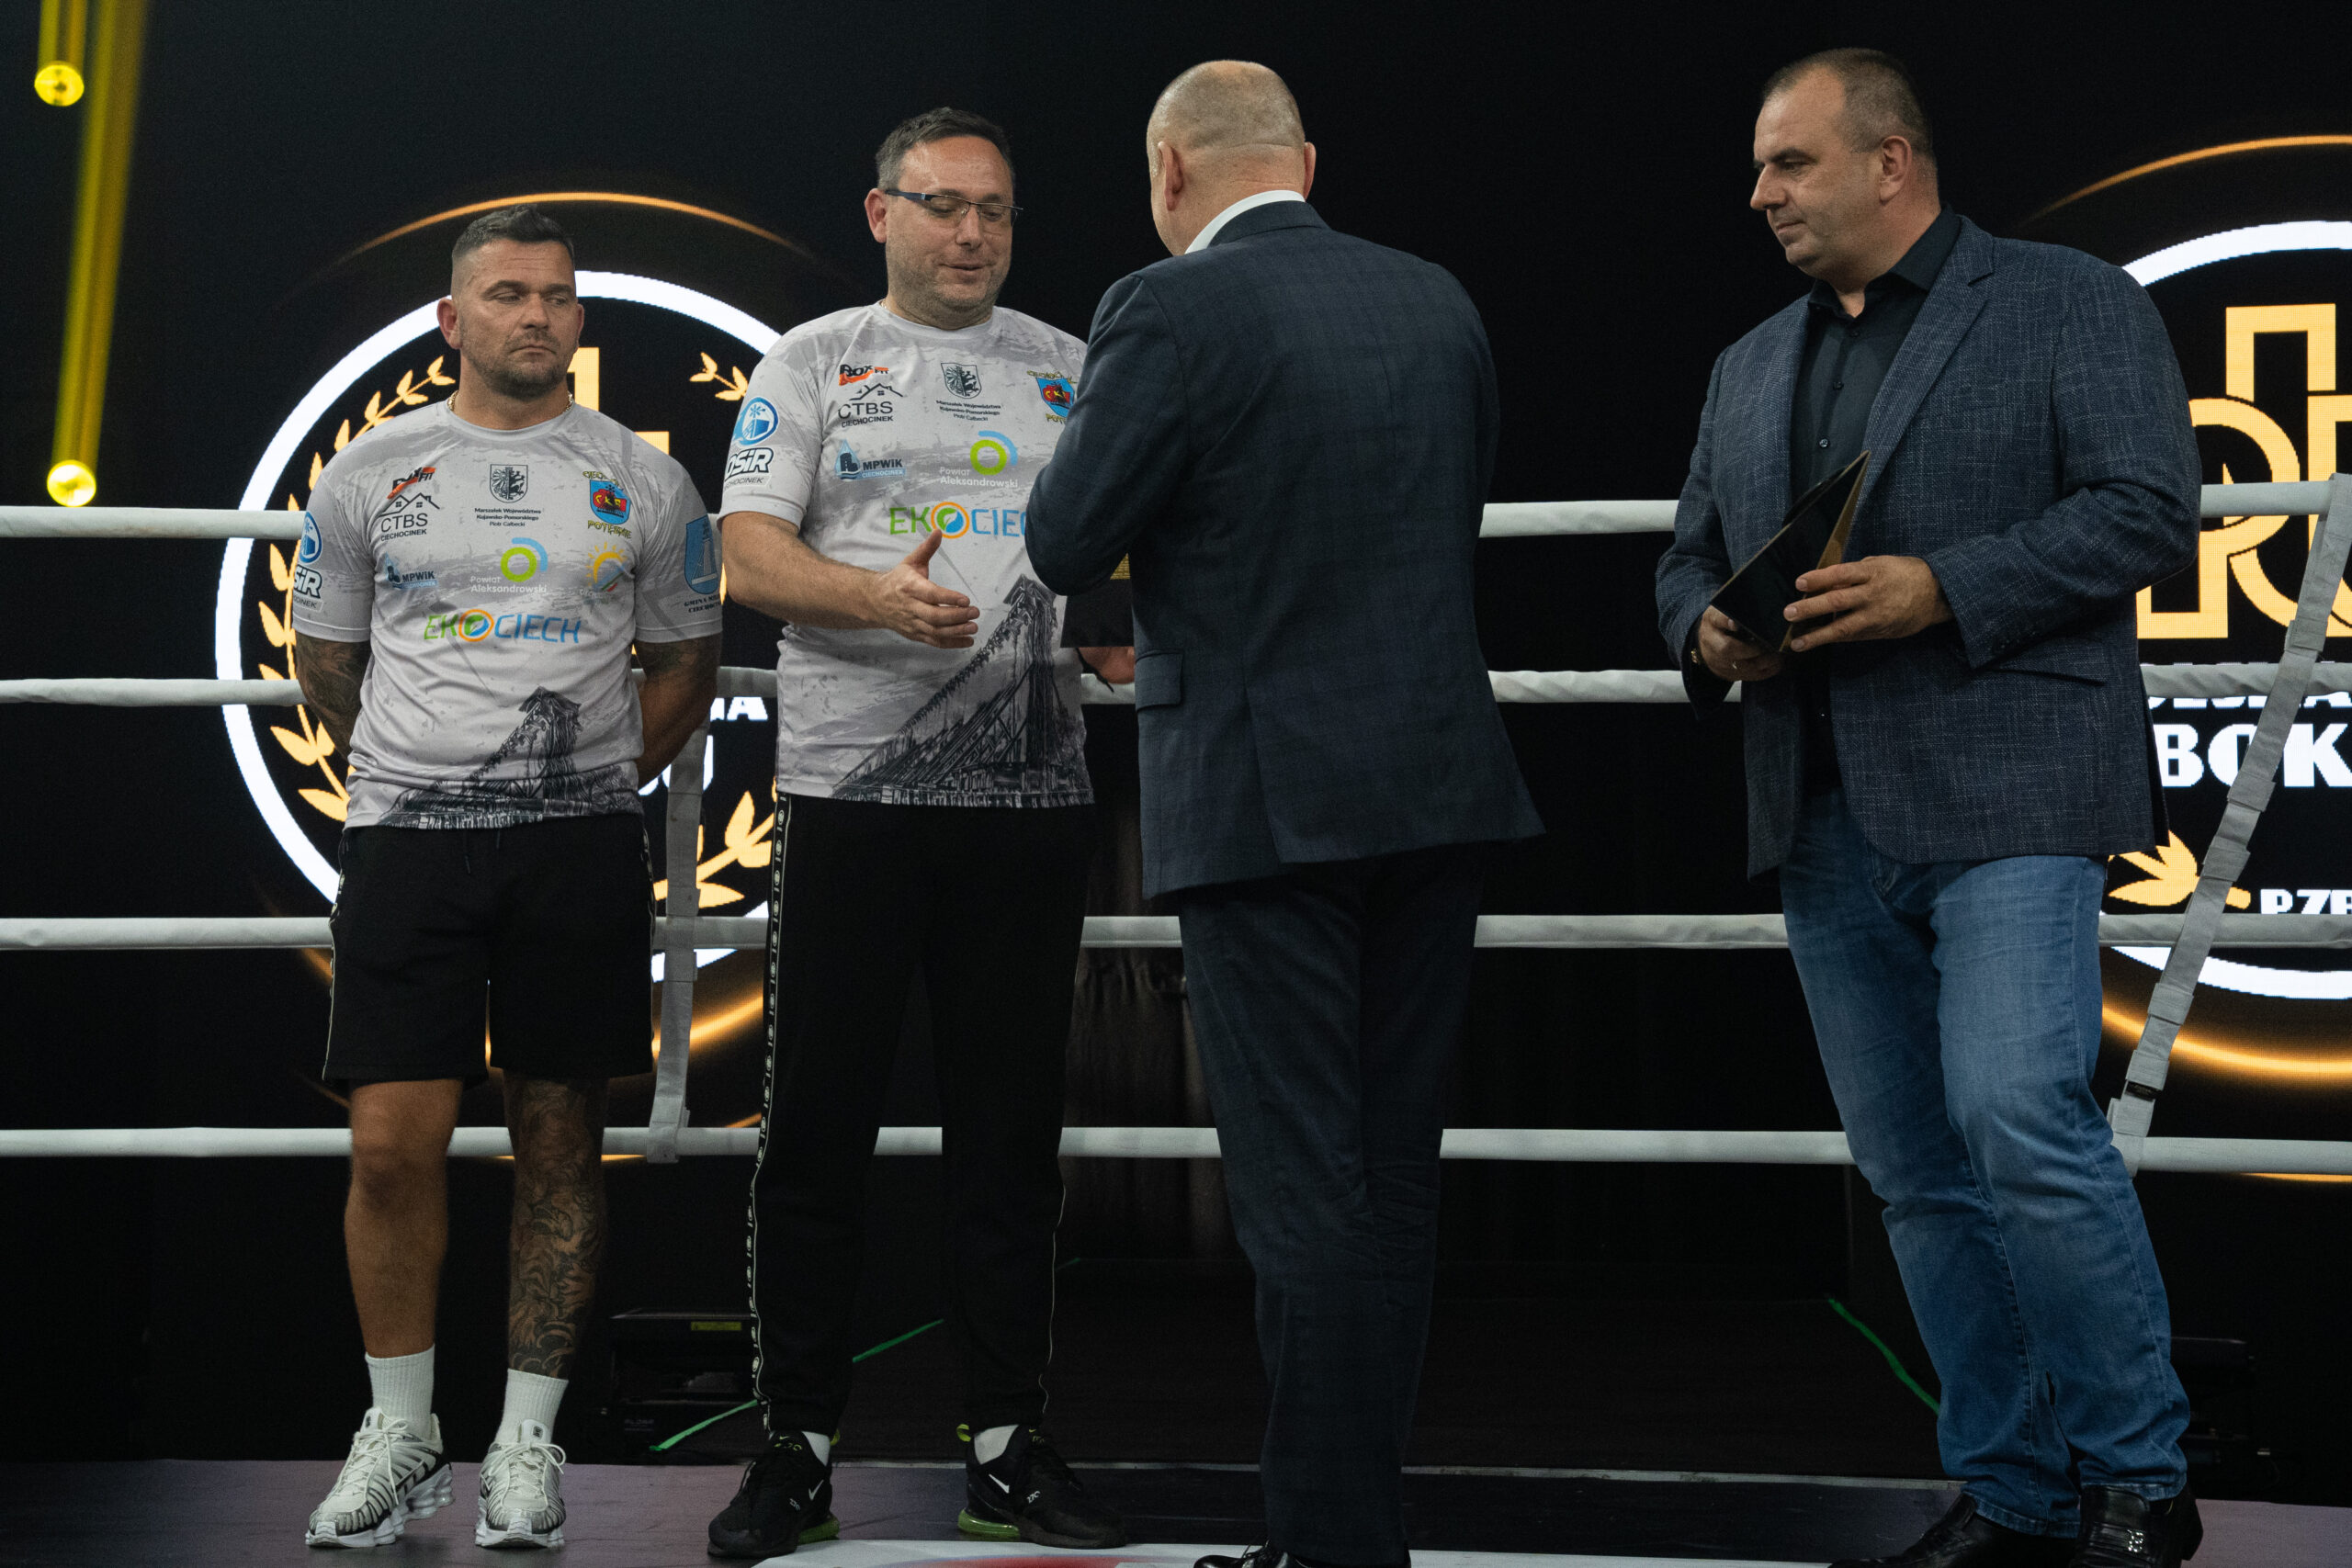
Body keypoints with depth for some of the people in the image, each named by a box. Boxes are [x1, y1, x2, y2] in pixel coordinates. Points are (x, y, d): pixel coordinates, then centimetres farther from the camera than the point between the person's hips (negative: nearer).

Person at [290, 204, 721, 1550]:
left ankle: (527, 1440, 12)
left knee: (562, 1139, 3)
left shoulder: (642, 480, 8)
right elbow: (326, 663, 16)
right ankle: (400, 1435, 10)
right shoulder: (371, 474, 7)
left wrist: (598, 781, 10)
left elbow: (689, 662, 16)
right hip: (407, 835, 0)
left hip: (582, 842, 1)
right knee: (394, 1143, -6)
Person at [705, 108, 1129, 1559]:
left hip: (1032, 790, 2)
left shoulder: (1073, 374, 15)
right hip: (853, 789, -2)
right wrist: (877, 596, -21)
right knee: (819, 1125, 0)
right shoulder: (813, 363, 7)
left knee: (1011, 1128, 6)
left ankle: (1011, 1450, 13)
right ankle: (800, 1451, 8)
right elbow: (752, 556, -3)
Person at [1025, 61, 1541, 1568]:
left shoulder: (1174, 311, -11)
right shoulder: (1438, 302, 9)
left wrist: (1092, 426, 11)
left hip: (1269, 796, -6)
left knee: (1304, 1188, -2)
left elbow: (1067, 543, -9)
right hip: (1437, 780, 6)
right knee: (1394, 1172, 13)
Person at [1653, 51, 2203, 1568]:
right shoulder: (1751, 366, 21)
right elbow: (1693, 556, 23)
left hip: (2004, 793, -6)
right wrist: (1706, 633, 0)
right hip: (1824, 819, 7)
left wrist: (1943, 587, -17)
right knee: (1917, 1171, 7)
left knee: (2021, 1124, -18)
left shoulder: (2071, 303, 2)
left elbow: (2150, 512, -7)